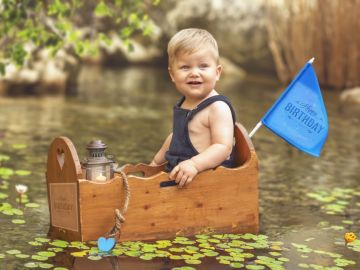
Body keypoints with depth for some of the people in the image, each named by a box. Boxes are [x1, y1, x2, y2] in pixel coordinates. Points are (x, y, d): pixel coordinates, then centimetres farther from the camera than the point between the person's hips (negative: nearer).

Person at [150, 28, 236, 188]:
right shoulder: (183, 105, 14)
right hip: (178, 177, 8)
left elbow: (224, 146, -22)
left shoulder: (218, 107, -14)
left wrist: (194, 164, -35)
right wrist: (156, 161, 39)